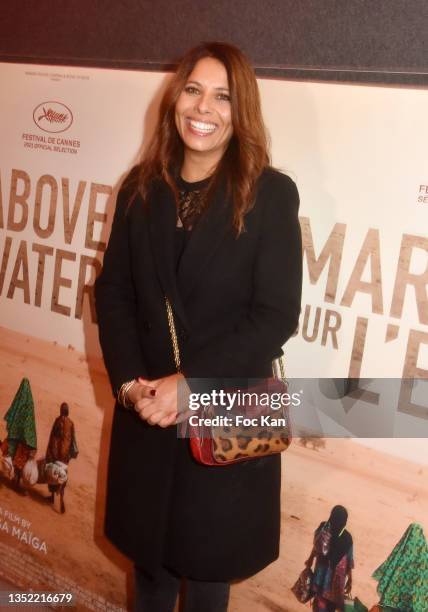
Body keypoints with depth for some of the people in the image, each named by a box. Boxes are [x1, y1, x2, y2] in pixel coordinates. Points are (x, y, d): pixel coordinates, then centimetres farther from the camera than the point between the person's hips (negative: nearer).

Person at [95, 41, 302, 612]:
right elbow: (113, 291, 3)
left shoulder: (271, 193, -10)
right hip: (146, 409, 4)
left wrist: (188, 383, -19)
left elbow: (276, 315, -14)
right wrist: (129, 380, -11)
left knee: (208, 558, 16)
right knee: (147, 546, 21)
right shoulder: (142, 188, 2)